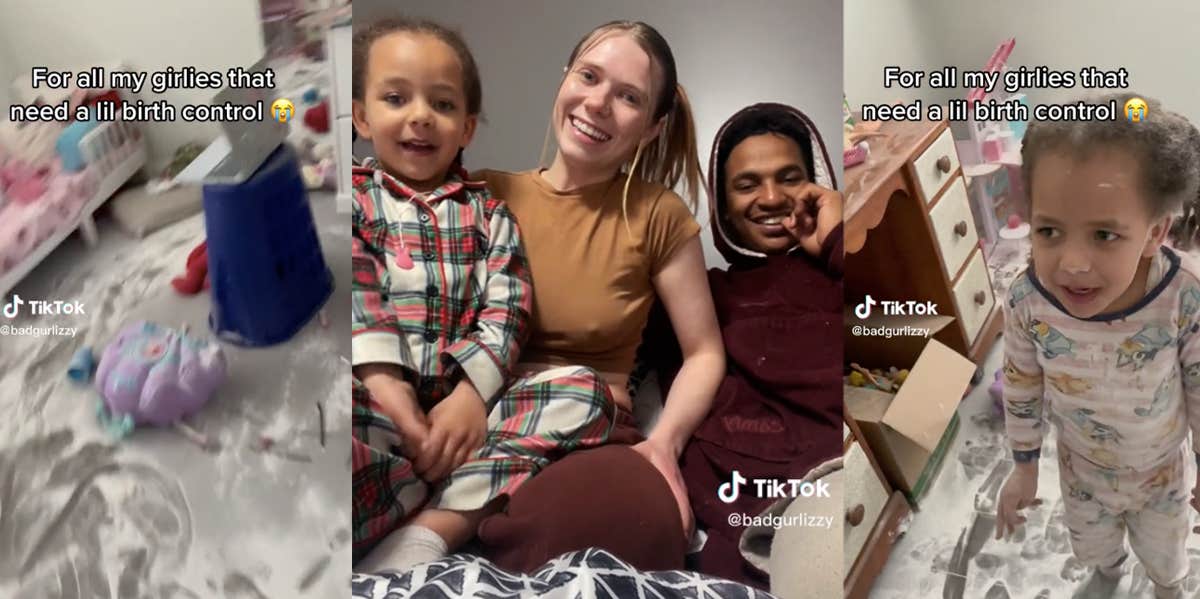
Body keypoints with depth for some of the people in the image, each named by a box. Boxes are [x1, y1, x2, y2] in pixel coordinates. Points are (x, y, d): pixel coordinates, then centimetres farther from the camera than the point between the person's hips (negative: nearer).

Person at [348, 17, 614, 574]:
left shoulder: (489, 214, 16)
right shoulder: (353, 198, 11)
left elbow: (505, 314, 3)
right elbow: (353, 301, -5)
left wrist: (470, 396, -15)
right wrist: (391, 393, -21)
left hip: (462, 405, 3)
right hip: (375, 406, -3)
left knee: (583, 390, -21)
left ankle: (431, 529, -29)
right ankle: (460, 501, -22)